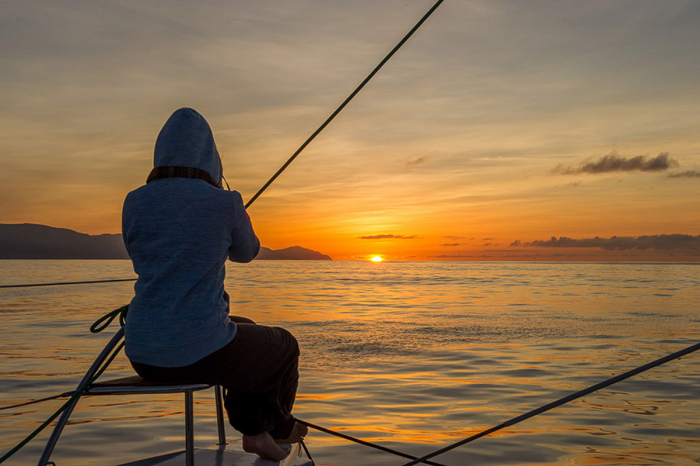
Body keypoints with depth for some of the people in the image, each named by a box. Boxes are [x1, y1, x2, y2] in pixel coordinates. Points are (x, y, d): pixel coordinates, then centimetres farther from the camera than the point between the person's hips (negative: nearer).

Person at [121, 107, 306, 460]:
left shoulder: (134, 202, 1)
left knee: (244, 331, 33)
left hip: (142, 355, 6)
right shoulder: (225, 202, -10)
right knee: (284, 347, 26)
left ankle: (254, 430, 35)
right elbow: (245, 252, 10)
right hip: (200, 352, -5)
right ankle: (279, 428, 48)